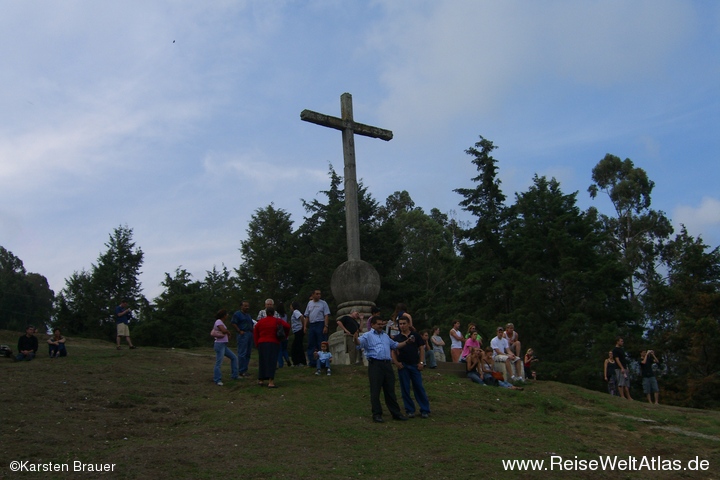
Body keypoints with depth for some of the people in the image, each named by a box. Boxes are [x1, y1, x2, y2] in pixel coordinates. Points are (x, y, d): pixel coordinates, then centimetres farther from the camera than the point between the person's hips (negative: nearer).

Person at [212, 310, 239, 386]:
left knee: (234, 358, 15)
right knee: (219, 363, -8)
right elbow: (224, 330, -27)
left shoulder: (220, 322, 16)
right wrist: (228, 333, -3)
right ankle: (217, 380, -3)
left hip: (224, 345, 10)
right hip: (220, 344, -10)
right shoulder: (218, 321, -12)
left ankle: (235, 375, 20)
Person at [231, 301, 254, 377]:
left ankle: (245, 370, 15)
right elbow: (233, 323, -12)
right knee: (242, 354, -9)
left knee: (248, 353, 9)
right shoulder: (237, 314, -4)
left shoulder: (248, 315, 22)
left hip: (249, 334, 9)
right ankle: (241, 372, -6)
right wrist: (239, 331, -15)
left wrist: (252, 332, 12)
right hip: (242, 335, -8)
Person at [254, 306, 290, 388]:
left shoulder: (260, 321, 9)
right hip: (274, 344, -3)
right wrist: (285, 335, 3)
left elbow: (255, 334, 9)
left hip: (262, 343, 3)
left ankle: (261, 380, 21)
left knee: (262, 362, 13)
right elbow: (287, 326, -14)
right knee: (272, 362, -6)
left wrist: (257, 344, 16)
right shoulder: (278, 321, 0)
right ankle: (271, 382, -15)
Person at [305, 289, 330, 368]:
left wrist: (325, 326, -15)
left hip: (320, 324, -5)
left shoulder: (323, 303, 1)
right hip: (311, 325, 5)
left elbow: (326, 315, -6)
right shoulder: (310, 303, 14)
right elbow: (307, 316, 16)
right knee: (311, 344, 6)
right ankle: (312, 362, 12)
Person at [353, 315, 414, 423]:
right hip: (375, 365, -6)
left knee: (390, 390, 12)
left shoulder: (385, 336, 24)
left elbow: (395, 345, 35)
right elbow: (359, 343, -19)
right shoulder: (368, 335, 0)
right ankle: (377, 414, 7)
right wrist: (356, 338, -41)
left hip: (387, 364, 6)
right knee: (375, 391, -2)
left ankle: (396, 413, 19)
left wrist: (407, 341, 27)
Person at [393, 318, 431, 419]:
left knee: (419, 387, 0)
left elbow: (421, 349, 5)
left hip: (415, 365, -1)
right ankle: (410, 410, 14)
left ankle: (425, 410, 5)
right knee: (405, 389, 4)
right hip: (403, 366, 2)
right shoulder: (397, 338, 8)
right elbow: (394, 352, 7)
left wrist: (421, 362, -4)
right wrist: (396, 363, -8)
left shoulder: (415, 335, 5)